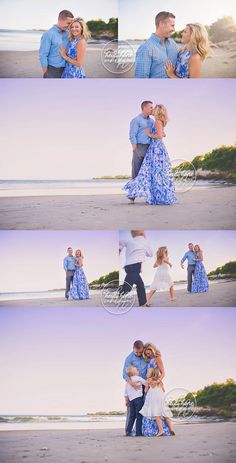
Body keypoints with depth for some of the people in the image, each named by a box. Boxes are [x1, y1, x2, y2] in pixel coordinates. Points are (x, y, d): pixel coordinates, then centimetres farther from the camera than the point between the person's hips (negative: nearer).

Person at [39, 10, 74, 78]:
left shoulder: (67, 34, 8)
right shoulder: (48, 34, -10)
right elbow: (43, 56, -12)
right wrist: (46, 73, -12)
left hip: (64, 71, 6)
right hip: (52, 71, -6)